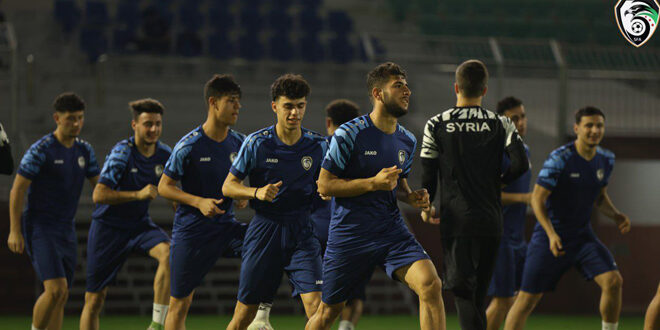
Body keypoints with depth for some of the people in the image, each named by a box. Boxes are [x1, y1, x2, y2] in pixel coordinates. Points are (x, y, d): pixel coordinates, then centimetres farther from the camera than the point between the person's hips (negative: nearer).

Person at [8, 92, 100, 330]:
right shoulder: (41, 150, -12)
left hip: (66, 230, 7)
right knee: (56, 289, -20)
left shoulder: (84, 150, 7)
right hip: (39, 228, -7)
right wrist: (15, 231, -15)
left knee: (61, 296, 6)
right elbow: (17, 190, -11)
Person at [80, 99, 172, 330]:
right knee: (95, 298, -1)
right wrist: (138, 194, -31)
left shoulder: (165, 154, -1)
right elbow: (98, 195, -25)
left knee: (168, 253, -28)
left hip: (140, 224, 4)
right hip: (108, 226, -4)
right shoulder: (122, 152, -18)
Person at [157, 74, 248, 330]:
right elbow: (164, 187, -8)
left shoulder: (238, 143, 2)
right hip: (192, 230, -5)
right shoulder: (189, 145, -13)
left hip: (226, 225, 5)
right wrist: (199, 202, -20)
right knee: (180, 304, 0)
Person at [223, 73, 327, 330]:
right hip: (264, 229, -1)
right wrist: (256, 192, -18)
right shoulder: (256, 143, -4)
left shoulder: (317, 145, 1)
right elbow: (228, 186, 1)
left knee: (315, 304, -16)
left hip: (301, 230, 1)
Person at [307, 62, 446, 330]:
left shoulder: (407, 141, 8)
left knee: (431, 285, -20)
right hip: (348, 235, -4)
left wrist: (410, 197, 1)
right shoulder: (349, 134, -10)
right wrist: (373, 183, -19)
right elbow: (324, 185, -10)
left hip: (392, 232, 4)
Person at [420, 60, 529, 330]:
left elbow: (428, 174, 1)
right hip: (490, 220, 2)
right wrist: (497, 180, 13)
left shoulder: (436, 125, 0)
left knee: (461, 289, -8)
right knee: (479, 291, 12)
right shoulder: (500, 125, 3)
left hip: (455, 220, -2)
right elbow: (521, 164, -8)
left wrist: (425, 208, 18)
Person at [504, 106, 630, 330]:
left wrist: (616, 216, -1)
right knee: (528, 299, -1)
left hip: (583, 236, 5)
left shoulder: (606, 159, 3)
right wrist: (551, 235, -26)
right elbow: (537, 198, -15)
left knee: (613, 281, -15)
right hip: (550, 237, -4)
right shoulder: (560, 158, -17)